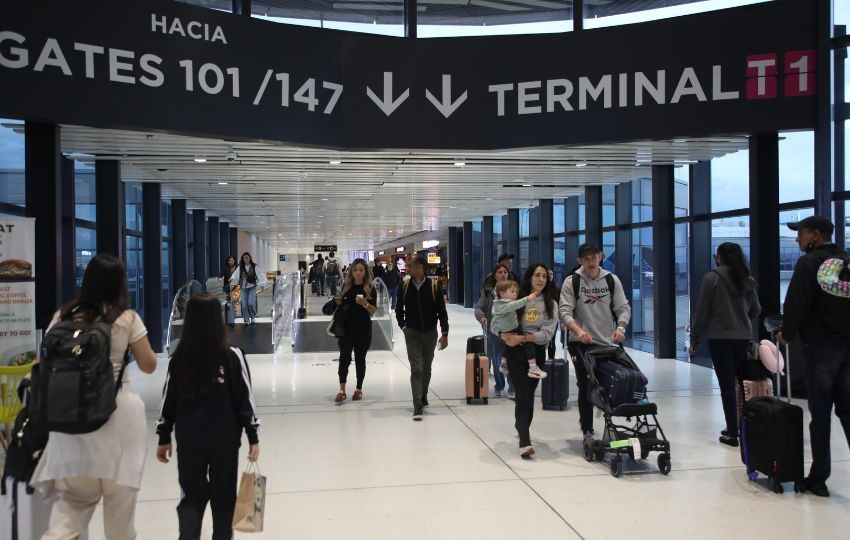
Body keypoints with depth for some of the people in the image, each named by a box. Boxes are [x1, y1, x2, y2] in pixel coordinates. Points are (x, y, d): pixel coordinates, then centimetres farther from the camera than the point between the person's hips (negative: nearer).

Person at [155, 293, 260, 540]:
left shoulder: (179, 359, -3)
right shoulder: (232, 356, -11)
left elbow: (168, 401, 4)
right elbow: (244, 400, -8)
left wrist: (163, 438, 15)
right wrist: (253, 436, 1)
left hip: (189, 440, 2)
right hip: (224, 439, -2)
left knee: (191, 496, 14)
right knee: (223, 498, 13)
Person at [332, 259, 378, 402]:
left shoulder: (370, 289, -3)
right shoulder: (346, 286, 4)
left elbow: (373, 311, -5)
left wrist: (365, 304, -23)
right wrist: (338, 302, -7)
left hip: (363, 329, -1)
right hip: (346, 328, 1)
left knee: (360, 359, 8)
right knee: (344, 357, -6)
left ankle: (359, 389, 20)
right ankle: (342, 391, -3)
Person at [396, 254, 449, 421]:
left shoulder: (434, 286, -9)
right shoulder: (405, 286, -4)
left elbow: (442, 311, -5)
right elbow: (399, 309, 10)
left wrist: (444, 333, -9)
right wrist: (403, 327, 2)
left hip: (430, 333, 1)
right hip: (412, 334, -1)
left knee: (426, 368, 15)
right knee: (416, 368, -10)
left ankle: (423, 397, 36)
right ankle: (417, 406, -12)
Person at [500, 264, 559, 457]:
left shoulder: (551, 303, 2)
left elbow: (547, 334, -8)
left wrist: (523, 338, -19)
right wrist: (504, 334, -15)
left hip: (537, 352, 2)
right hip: (516, 351, -2)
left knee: (530, 393, 15)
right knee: (522, 394, -11)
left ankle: (523, 429, 38)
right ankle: (524, 442, -17)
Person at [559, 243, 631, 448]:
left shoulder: (612, 280, 4)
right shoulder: (572, 282, -4)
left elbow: (623, 308, 4)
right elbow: (564, 311, -11)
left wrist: (620, 327, -16)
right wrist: (578, 331, -28)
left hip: (608, 342, 2)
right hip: (581, 343, -2)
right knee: (586, 387, 1)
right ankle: (587, 431, 11)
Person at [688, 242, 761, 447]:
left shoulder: (712, 278, -7)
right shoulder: (747, 280, 7)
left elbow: (702, 311, -7)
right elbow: (756, 309, 16)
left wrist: (694, 339, 0)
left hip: (719, 338, -4)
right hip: (743, 337, 5)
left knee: (727, 384, -2)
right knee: (740, 381, 13)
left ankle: (732, 433, 0)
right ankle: (734, 427, 17)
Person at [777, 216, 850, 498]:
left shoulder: (809, 263, -10)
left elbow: (796, 305, -14)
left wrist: (786, 334, 1)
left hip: (820, 346, -6)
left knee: (820, 414, 1)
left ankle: (818, 479, 8)